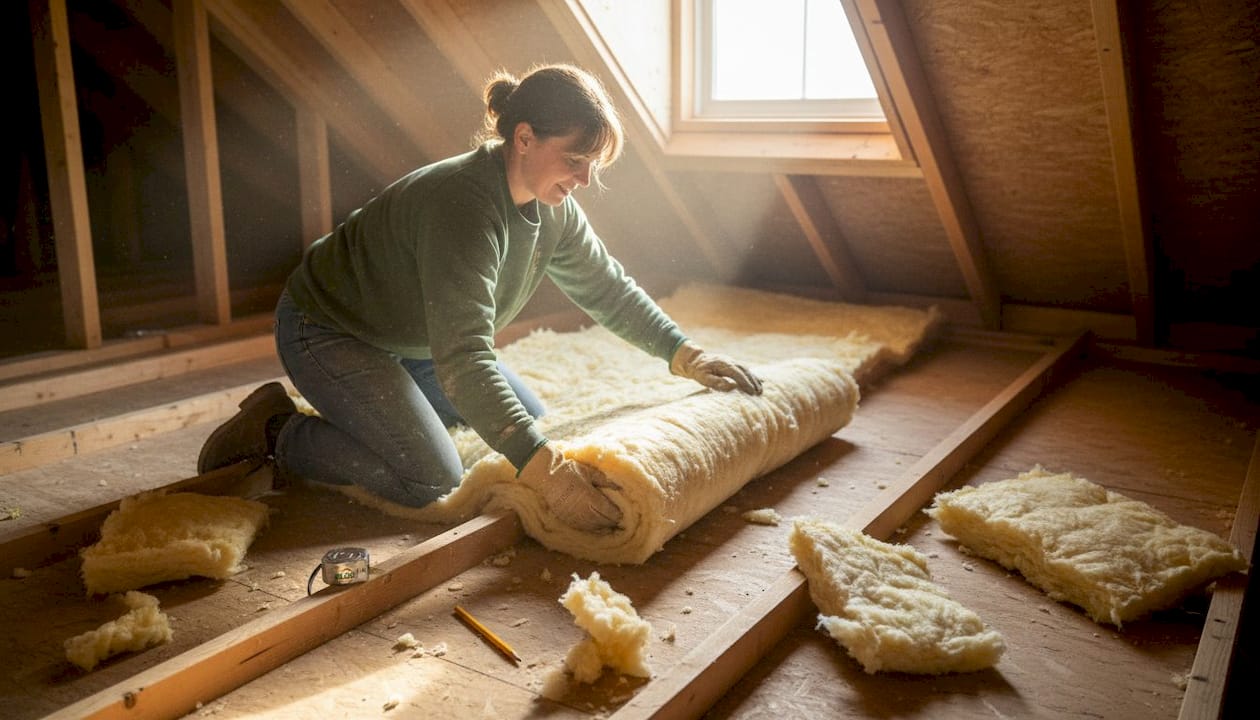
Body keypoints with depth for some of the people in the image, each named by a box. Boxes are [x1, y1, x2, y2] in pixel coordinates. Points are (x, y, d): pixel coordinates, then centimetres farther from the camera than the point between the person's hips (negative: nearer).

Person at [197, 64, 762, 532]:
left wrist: (685, 355, 0)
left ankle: (366, 412, 22)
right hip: (325, 331, -9)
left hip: (409, 338, 9)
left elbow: (608, 289, 6)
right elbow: (464, 362, -43)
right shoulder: (463, 205, -36)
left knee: (530, 418, 15)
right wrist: (547, 473, -50)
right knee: (431, 481, -22)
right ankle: (276, 433, -3)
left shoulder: (552, 208, -8)